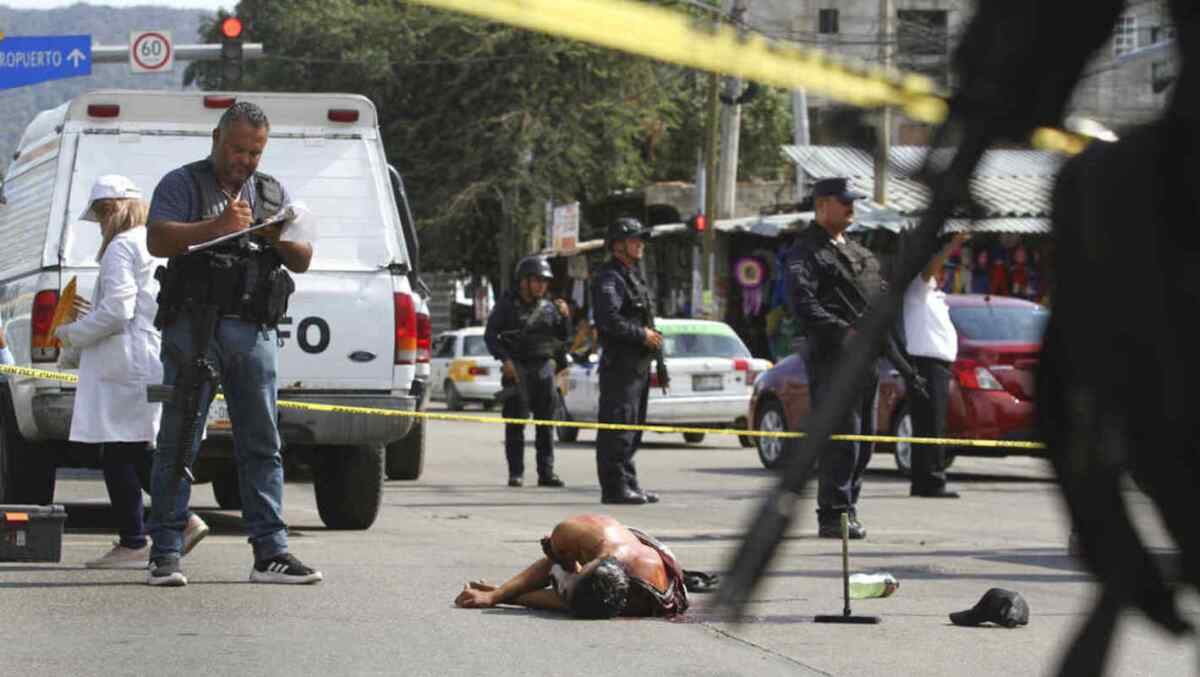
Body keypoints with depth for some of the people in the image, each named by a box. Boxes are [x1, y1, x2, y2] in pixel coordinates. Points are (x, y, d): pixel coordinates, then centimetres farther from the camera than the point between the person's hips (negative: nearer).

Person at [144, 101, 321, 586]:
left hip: (254, 332, 4)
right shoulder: (182, 184, 6)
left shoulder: (272, 192, 20)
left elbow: (304, 260, 14)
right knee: (179, 443, -4)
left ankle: (270, 552, 4)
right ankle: (165, 553, -2)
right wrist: (217, 226, -23)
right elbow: (157, 240, -10)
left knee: (262, 446, 3)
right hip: (194, 327, -4)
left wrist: (280, 240, -8)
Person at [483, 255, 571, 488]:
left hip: (544, 366, 4)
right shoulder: (508, 304, 2)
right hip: (516, 368, -4)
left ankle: (546, 472, 6)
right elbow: (490, 334, -1)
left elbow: (562, 337, 14)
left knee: (546, 422, 2)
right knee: (515, 422, -5)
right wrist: (505, 359, -13)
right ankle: (516, 473, -2)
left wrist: (564, 317, -4)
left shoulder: (548, 307, 13)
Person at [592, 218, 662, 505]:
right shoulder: (609, 278, -11)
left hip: (638, 363, 10)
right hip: (620, 363, -10)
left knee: (633, 428, 13)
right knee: (617, 427, -10)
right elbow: (609, 320, -23)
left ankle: (629, 485, 18)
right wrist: (642, 334, -17)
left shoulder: (634, 276, 22)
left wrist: (652, 336, 13)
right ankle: (615, 487, -11)